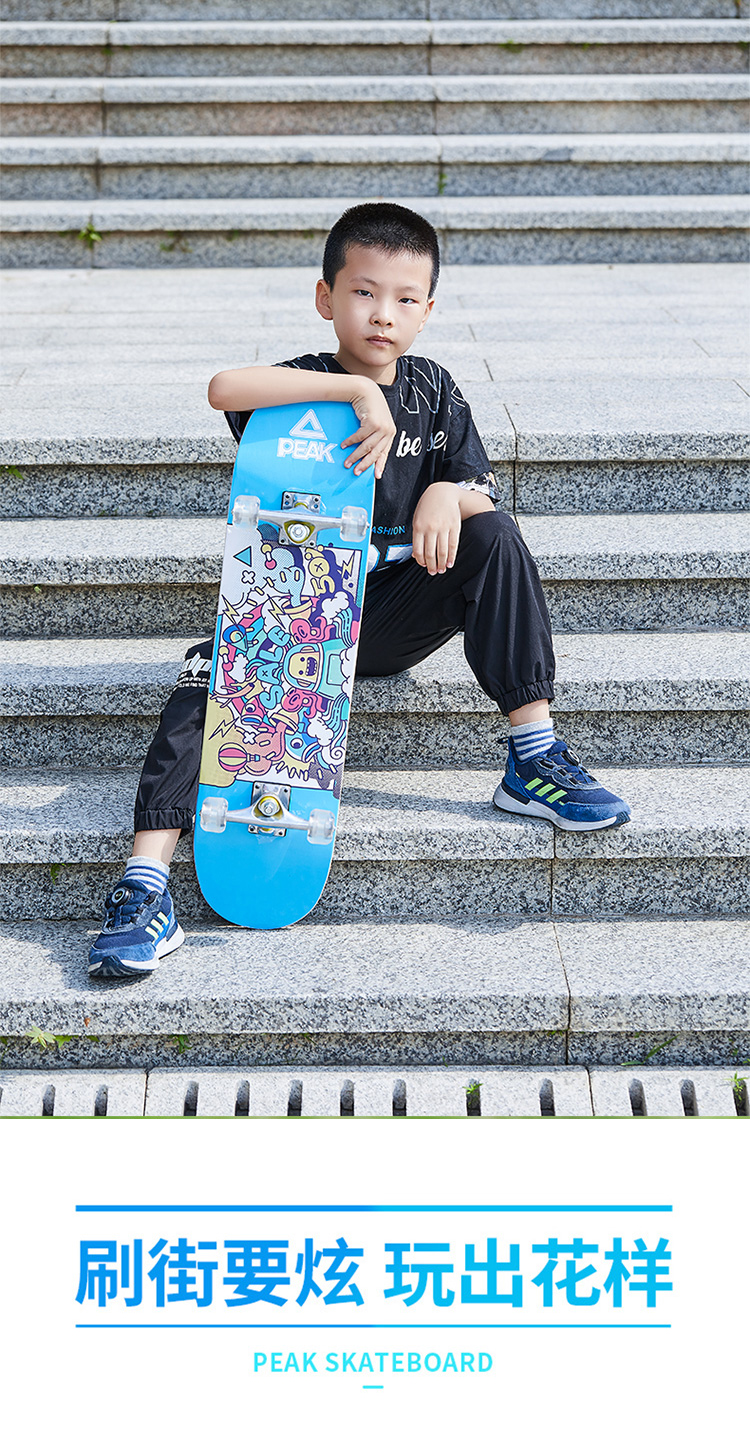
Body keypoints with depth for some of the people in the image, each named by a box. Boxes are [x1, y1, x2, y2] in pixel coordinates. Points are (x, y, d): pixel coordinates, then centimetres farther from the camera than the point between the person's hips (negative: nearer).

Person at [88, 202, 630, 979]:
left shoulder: (433, 391, 7)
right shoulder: (304, 387, -5)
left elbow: (481, 493, 5)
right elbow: (224, 387, -29)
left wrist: (448, 495, -20)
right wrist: (357, 389, -32)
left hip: (398, 616, 3)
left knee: (495, 537, -20)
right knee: (207, 679, -28)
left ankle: (533, 757, -21)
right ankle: (145, 889, -32)